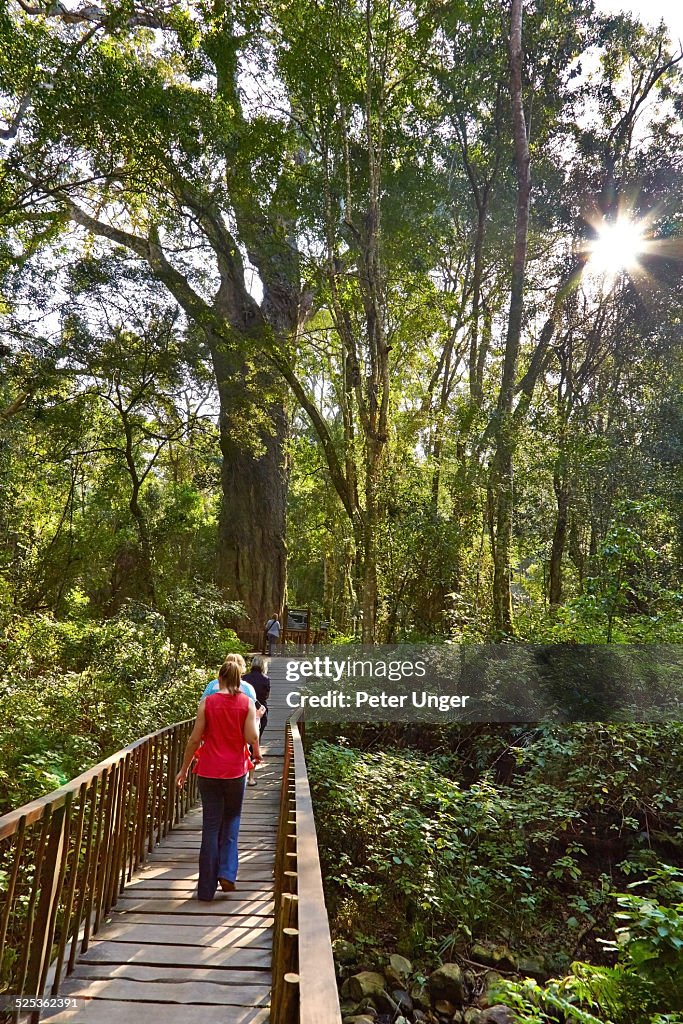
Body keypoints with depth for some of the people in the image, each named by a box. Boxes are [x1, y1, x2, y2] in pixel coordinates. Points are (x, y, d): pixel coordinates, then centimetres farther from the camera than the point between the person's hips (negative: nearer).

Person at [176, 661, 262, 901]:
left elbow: (195, 739, -3)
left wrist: (184, 769, 7)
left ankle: (207, 888, 13)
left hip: (208, 772, 0)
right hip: (235, 771, 0)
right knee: (230, 822, 20)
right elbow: (251, 737, -10)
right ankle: (226, 873, 11)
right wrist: (257, 755, 12)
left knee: (210, 826, 8)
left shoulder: (208, 702, -4)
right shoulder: (247, 703, -5)